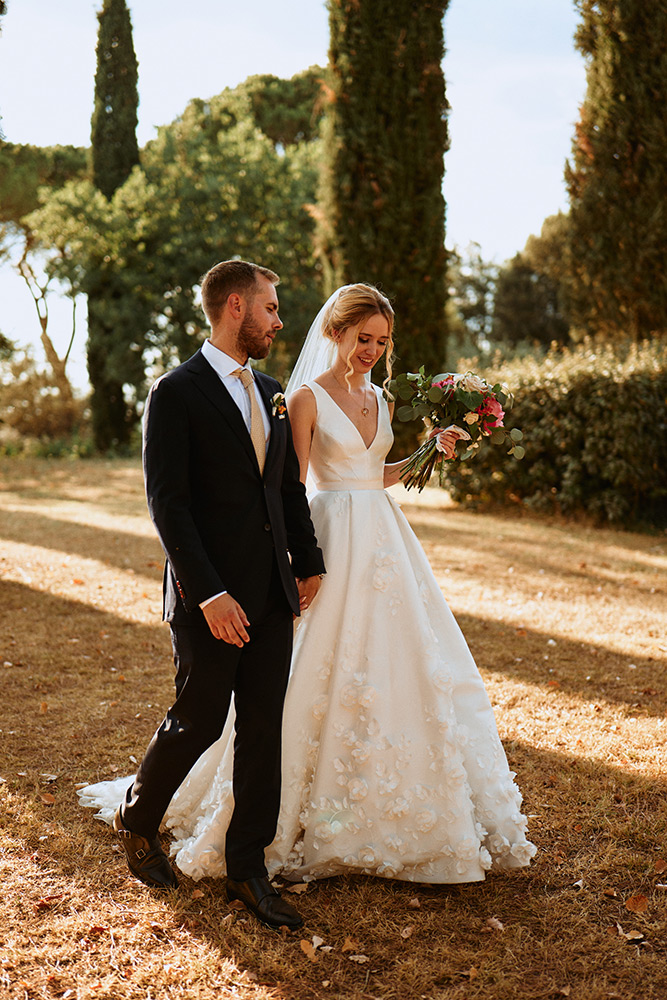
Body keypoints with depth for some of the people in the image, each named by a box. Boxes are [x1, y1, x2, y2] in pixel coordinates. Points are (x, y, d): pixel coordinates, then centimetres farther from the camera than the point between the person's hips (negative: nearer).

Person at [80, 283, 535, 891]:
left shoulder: (378, 398, 13)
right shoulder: (307, 398, -8)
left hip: (385, 539, 7)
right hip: (333, 543, -7)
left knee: (401, 668, 10)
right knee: (324, 675, -2)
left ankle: (398, 812, 25)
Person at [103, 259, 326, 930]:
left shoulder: (271, 394, 13)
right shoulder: (176, 394, -10)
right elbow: (166, 502, -15)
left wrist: (309, 563, 10)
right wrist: (209, 593, -20)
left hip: (273, 594, 6)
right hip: (209, 598, -6)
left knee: (264, 730, 7)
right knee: (198, 722, 6)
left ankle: (247, 869, 19)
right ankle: (136, 823, 34)